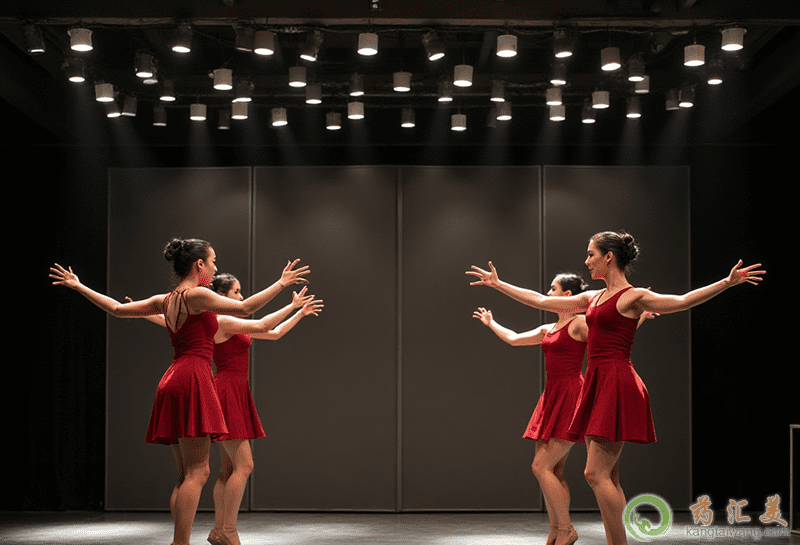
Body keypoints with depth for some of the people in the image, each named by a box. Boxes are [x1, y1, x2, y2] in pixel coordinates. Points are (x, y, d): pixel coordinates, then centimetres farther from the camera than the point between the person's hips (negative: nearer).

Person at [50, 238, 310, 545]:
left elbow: (117, 309, 21)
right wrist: (282, 283, 3)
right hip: (192, 378, -9)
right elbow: (245, 308, -6)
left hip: (174, 381, 9)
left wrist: (79, 287, 34)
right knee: (197, 472, -10)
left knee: (186, 474, 10)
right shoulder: (196, 295, -7)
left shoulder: (165, 301, 16)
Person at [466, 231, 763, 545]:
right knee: (607, 477, 7)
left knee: (596, 474, -12)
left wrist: (727, 282, -28)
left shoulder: (633, 297, -5)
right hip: (597, 384, 8)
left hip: (617, 385, -8)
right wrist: (497, 284, 27)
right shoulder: (593, 298, 17)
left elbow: (682, 301, -17)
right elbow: (540, 301, 23)